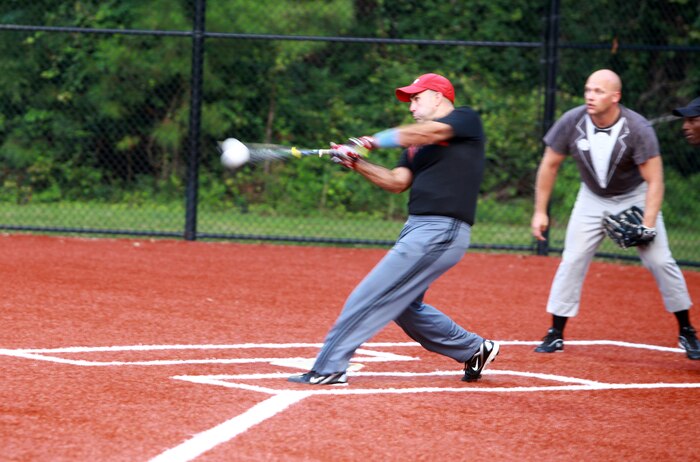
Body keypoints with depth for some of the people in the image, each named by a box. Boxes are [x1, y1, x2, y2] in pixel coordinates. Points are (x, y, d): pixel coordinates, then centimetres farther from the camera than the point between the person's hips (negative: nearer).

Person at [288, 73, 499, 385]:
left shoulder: (466, 119, -2)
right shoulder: (418, 145, 21)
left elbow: (428, 132, -20)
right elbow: (397, 182, 10)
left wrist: (374, 141, -22)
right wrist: (356, 163, -3)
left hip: (441, 232, -10)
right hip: (418, 229, 10)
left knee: (371, 297, -12)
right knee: (404, 307, 19)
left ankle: (329, 368, -9)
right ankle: (474, 350, 31)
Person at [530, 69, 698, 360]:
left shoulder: (638, 129, -28)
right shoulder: (572, 122, -20)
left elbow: (654, 181, -25)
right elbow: (550, 164, -6)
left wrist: (647, 226, -33)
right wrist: (540, 211, -6)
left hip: (635, 197, -2)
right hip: (593, 199, 2)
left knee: (659, 261, -8)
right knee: (572, 260, -5)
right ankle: (556, 334, 4)